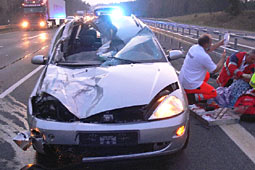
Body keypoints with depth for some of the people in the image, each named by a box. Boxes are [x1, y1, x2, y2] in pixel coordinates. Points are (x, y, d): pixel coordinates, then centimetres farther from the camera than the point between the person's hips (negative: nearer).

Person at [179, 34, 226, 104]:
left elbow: (208, 49, 23)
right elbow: (215, 70, -9)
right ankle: (190, 97, -10)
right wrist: (222, 58, 4)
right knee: (213, 93, 7)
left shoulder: (194, 47, 0)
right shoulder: (204, 57, -25)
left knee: (207, 75, 28)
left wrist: (219, 43, 25)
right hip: (191, 85, -8)